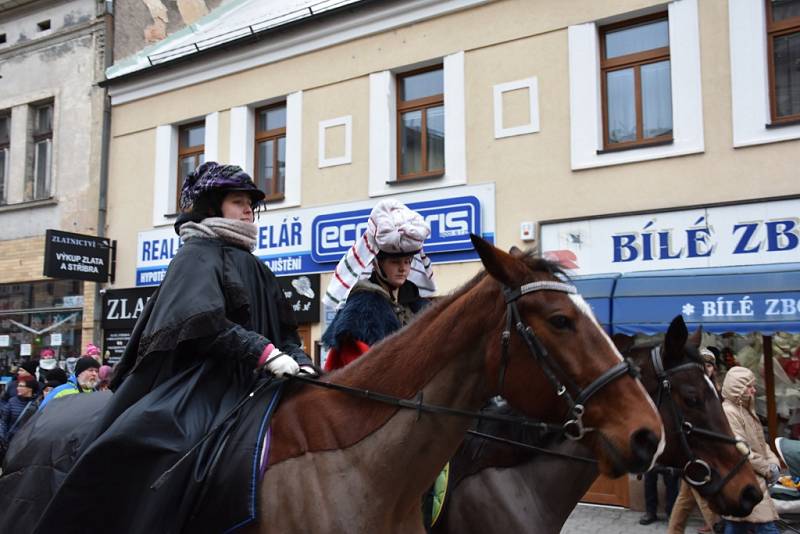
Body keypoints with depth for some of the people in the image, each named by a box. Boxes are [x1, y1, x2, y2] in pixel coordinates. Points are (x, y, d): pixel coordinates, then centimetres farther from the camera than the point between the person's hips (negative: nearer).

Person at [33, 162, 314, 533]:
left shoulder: (252, 266, 22)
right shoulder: (199, 254, 0)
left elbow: (284, 333, 19)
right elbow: (201, 321, -18)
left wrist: (300, 363, -1)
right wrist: (264, 352, -25)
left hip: (244, 385, 8)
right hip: (198, 384, -8)